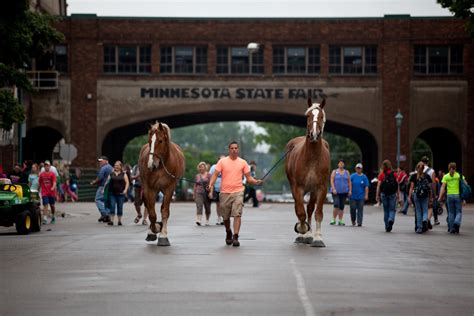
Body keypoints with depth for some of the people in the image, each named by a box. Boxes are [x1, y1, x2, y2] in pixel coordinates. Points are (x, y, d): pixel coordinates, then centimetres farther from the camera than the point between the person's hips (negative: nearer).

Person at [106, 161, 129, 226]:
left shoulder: (123, 174, 6)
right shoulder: (111, 174, 10)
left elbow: (127, 182, 2)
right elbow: (107, 182, 10)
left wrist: (125, 190, -10)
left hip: (120, 193, -1)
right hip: (112, 193, 1)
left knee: (120, 207, 3)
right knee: (112, 206, -6)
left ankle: (119, 221, 12)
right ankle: (111, 220, -7)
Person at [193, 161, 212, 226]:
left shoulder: (208, 175, 1)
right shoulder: (197, 176, 12)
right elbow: (195, 186, 17)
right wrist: (194, 194, 14)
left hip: (207, 193, -1)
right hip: (199, 193, 1)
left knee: (207, 208, 8)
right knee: (199, 206, -15)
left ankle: (207, 221, 23)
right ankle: (198, 220, -26)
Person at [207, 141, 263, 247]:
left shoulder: (243, 162, 5)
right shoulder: (222, 161, 2)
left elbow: (249, 178, 7)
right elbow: (215, 174, -2)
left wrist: (256, 182, -13)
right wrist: (211, 185, -19)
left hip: (238, 192, -1)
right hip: (225, 193, 1)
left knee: (237, 214, -16)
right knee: (225, 216, 12)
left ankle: (235, 237, -19)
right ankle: (228, 233, 38)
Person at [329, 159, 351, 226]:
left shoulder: (347, 172, 11)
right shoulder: (334, 172, 4)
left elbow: (349, 182, 10)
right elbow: (332, 181, -3)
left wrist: (350, 190, 1)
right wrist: (333, 189, -15)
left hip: (344, 192, 3)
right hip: (336, 192, -3)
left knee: (342, 207, 3)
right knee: (336, 205, -17)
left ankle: (340, 221, 8)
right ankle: (334, 219, -7)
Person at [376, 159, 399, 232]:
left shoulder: (381, 174, -1)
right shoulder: (394, 174, 1)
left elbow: (378, 186, -4)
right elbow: (397, 185, -1)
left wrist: (377, 195, 0)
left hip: (384, 194, 0)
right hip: (393, 194, 0)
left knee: (386, 211, 10)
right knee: (392, 210, 5)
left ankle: (387, 227, 12)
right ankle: (391, 220, -24)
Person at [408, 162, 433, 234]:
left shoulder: (414, 176, 0)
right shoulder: (427, 176, 3)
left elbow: (411, 187, -3)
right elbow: (430, 187, 3)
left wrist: (409, 197, -2)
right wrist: (431, 197, 9)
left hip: (416, 195, 0)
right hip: (425, 195, 0)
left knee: (418, 211, 7)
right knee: (425, 210, 6)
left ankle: (419, 228, 7)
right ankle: (425, 220, -25)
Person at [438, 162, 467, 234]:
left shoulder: (445, 176, 3)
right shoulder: (459, 175, 4)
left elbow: (443, 187, -6)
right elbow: (465, 184, -3)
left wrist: (440, 197, -9)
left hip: (449, 195, 1)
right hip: (458, 195, -1)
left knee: (451, 213, 10)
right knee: (459, 212, 5)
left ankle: (451, 229, 10)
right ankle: (457, 223, -23)